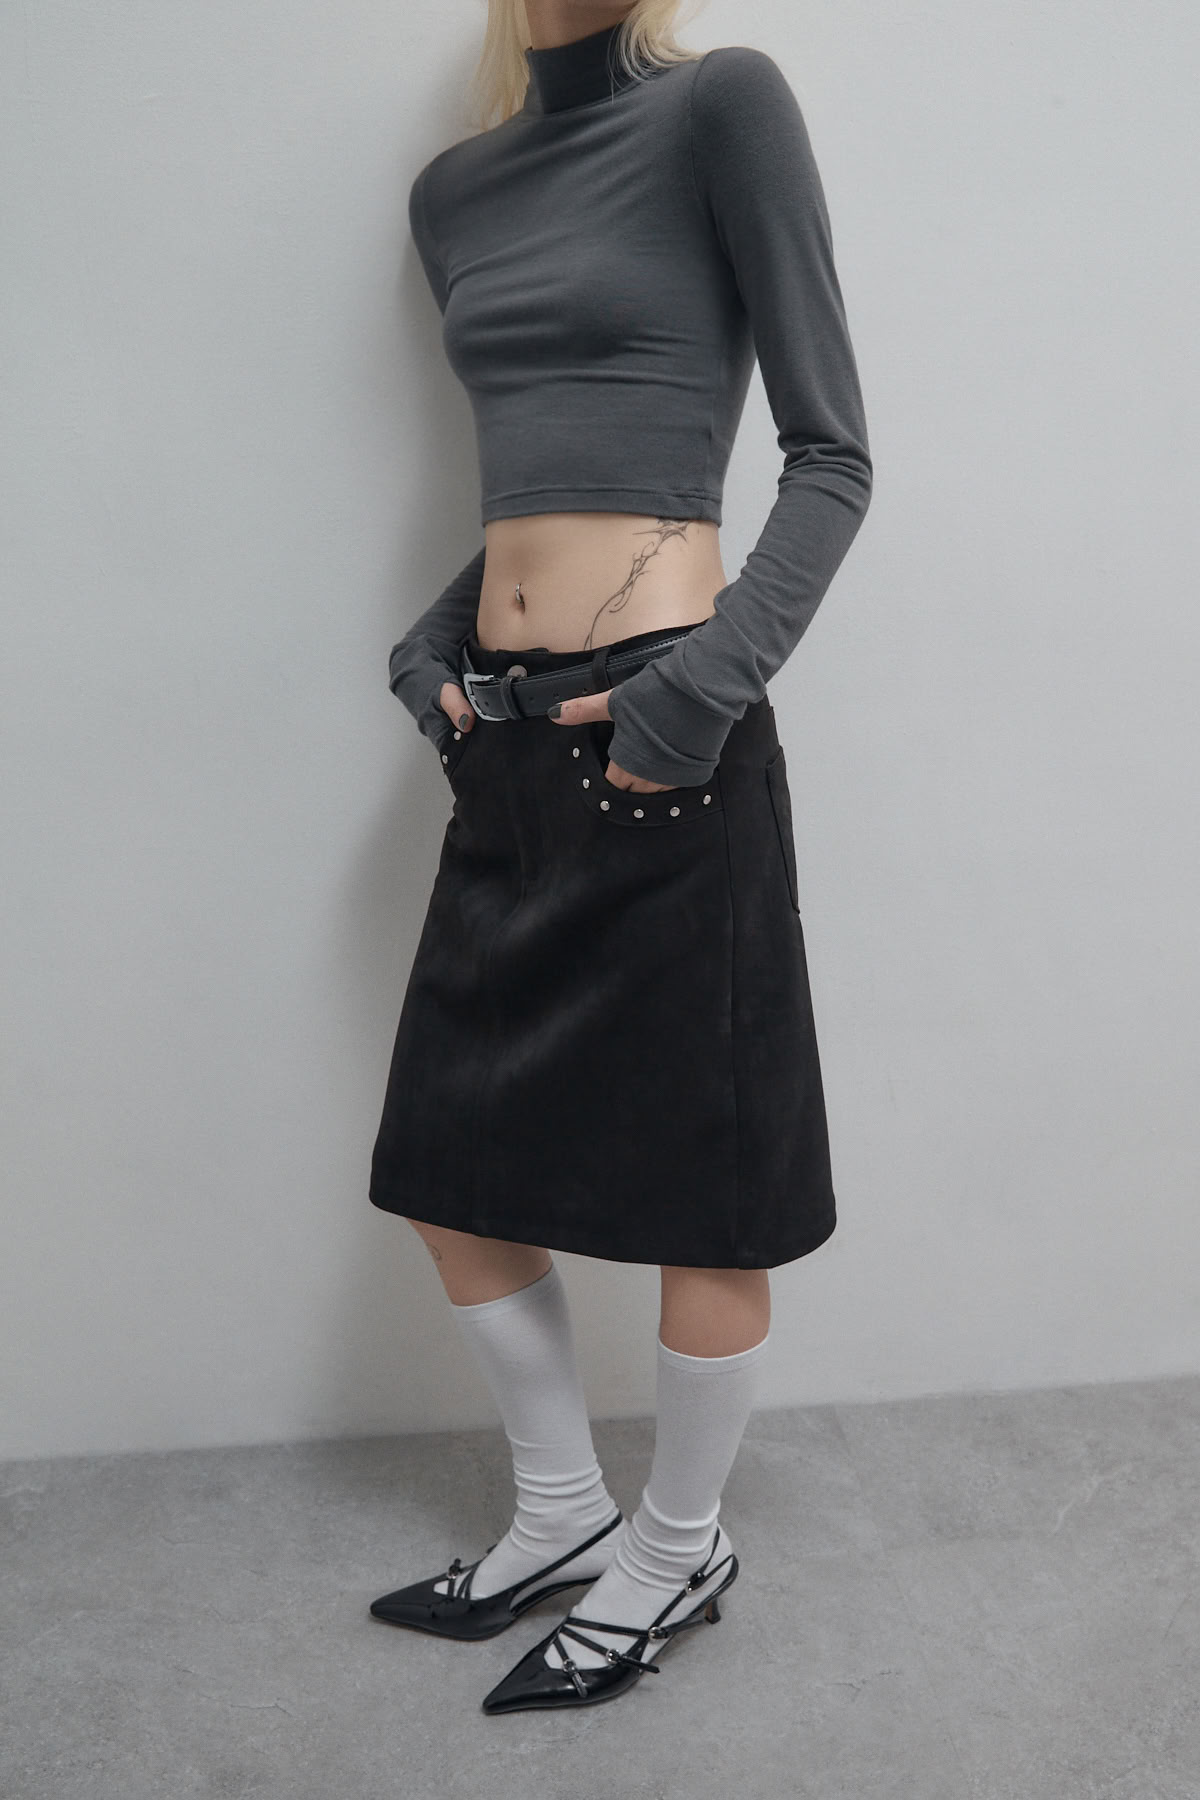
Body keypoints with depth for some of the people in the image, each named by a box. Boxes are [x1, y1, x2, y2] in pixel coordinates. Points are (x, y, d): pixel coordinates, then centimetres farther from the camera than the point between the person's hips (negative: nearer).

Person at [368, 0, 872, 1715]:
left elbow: (831, 453, -6)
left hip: (660, 738, -7)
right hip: (509, 746, 7)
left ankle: (680, 1547, 30)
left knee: (699, 1188, 6)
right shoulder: (457, 192, 16)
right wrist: (430, 641, 8)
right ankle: (564, 1510, 35)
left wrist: (708, 685, -18)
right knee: (451, 1170, 13)